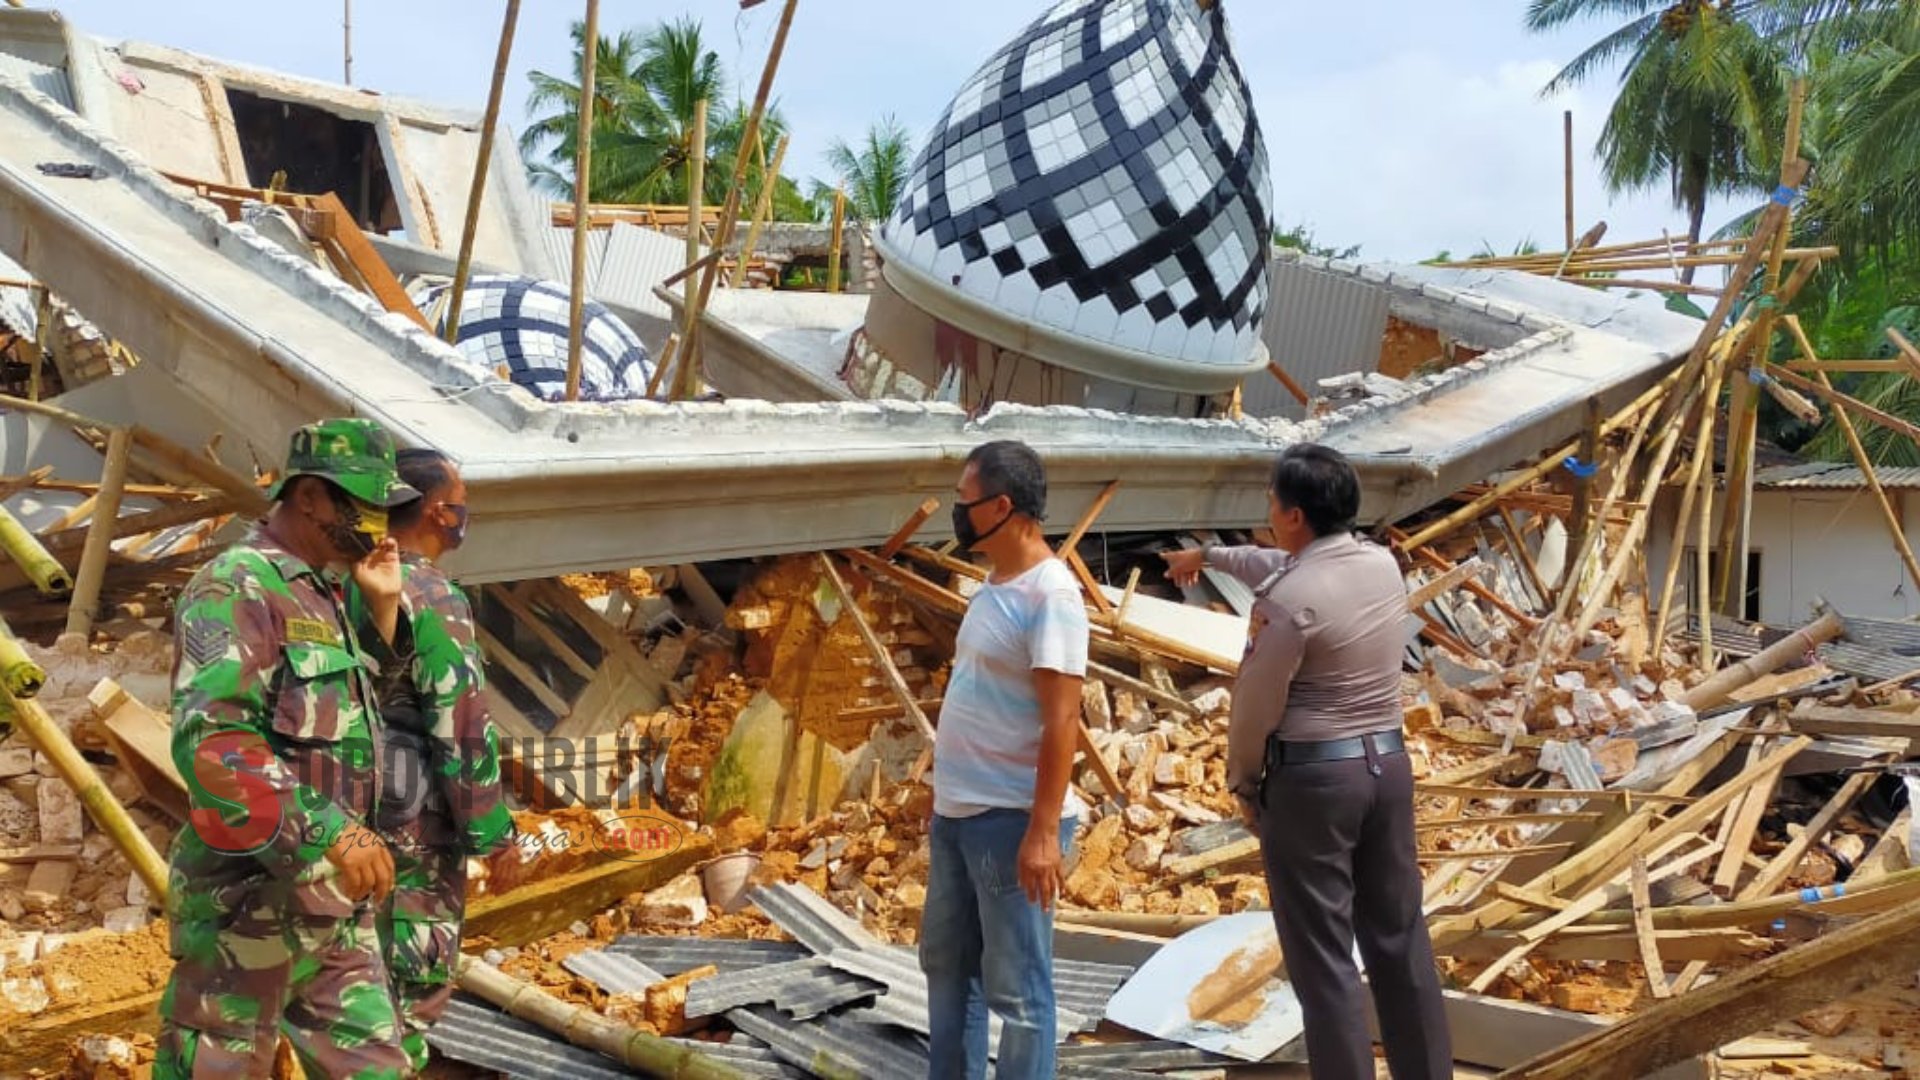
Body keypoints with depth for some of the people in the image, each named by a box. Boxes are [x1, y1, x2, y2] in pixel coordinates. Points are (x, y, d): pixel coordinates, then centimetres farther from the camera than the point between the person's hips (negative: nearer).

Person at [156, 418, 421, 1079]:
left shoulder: (325, 594, 15)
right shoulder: (236, 588, -14)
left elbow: (358, 718, 24)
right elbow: (210, 741, -26)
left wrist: (384, 607, 12)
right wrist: (332, 833, -32)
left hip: (335, 900, 9)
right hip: (254, 899, -9)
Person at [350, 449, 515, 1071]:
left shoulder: (350, 586, 7)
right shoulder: (433, 599, -18)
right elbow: (463, 727, -20)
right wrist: (492, 829, -12)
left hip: (358, 810, 9)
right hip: (418, 821, -9)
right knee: (416, 984, 2)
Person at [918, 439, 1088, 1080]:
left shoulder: (1050, 593, -16)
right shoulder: (994, 585, 11)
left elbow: (1061, 719, -20)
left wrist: (1043, 830, -23)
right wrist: (945, 793, 19)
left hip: (1009, 819, -10)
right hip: (955, 812, 10)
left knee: (1016, 987, 1)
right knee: (946, 963, 20)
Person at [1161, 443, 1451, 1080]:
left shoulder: (1287, 602, -19)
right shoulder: (1382, 564, 4)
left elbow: (1255, 707, -12)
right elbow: (1283, 567, 22)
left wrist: (1242, 783, 6)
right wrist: (1209, 555, 36)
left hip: (1310, 778, -8)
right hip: (1387, 763, 8)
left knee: (1323, 957, 1)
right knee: (1399, 937, 15)